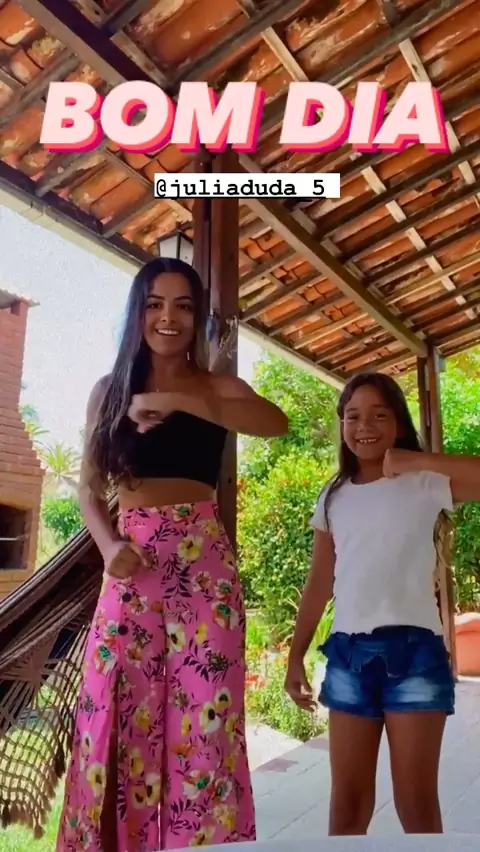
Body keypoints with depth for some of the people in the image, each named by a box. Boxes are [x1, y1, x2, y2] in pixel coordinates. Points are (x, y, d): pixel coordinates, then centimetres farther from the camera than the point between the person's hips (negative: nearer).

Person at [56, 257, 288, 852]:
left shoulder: (215, 387, 5)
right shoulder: (109, 390, 10)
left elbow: (276, 422, -17)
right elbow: (89, 489, 10)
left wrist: (174, 401, -22)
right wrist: (109, 545, -9)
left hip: (202, 562, -1)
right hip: (131, 566, 2)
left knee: (203, 716, 1)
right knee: (119, 715, 5)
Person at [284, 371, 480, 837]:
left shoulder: (427, 484, -1)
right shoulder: (333, 498, 9)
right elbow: (319, 583, 11)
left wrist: (416, 460, -17)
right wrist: (295, 655, 10)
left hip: (412, 649, -3)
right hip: (348, 651, 3)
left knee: (416, 804, 7)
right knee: (348, 800, 13)